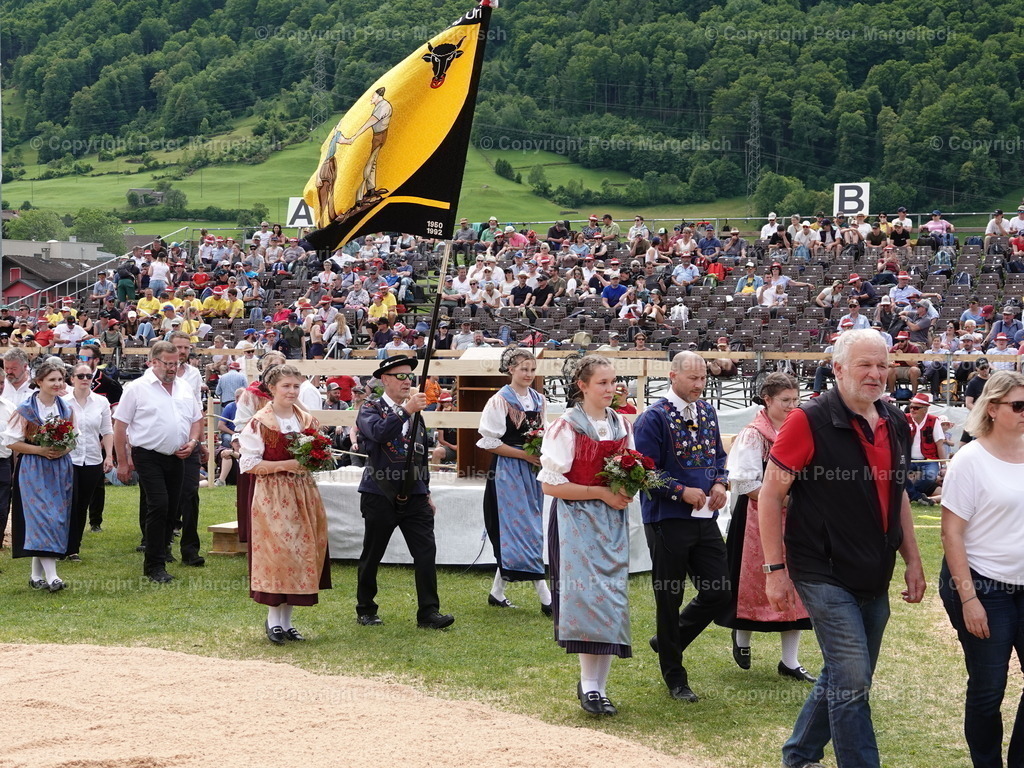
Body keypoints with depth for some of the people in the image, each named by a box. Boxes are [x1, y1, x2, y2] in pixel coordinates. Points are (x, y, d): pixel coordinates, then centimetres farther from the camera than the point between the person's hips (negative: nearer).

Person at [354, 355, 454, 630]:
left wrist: (426, 492, 21)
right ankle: (365, 610, 22)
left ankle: (429, 613, -3)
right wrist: (405, 411, -35)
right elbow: (378, 432, -27)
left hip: (414, 496, 4)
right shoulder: (371, 409, -3)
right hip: (380, 495, -4)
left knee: (426, 552, -6)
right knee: (371, 556, 7)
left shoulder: (415, 412, 14)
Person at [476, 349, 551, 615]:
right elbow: (488, 442, -13)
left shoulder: (538, 400, 10)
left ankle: (497, 592, 18)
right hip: (509, 471, -7)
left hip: (532, 472, 7)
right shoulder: (500, 400, -9)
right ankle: (546, 598, -9)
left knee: (512, 534, 8)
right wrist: (525, 455, -16)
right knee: (524, 530, -8)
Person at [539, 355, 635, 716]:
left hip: (613, 522, 5)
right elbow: (550, 484, -11)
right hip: (578, 522, -5)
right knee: (586, 596, -13)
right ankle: (590, 684, -5)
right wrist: (601, 492, -15)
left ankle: (597, 686, 8)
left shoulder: (621, 425, 9)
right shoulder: (567, 426, -7)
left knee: (611, 600, 1)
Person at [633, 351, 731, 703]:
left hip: (705, 518, 6)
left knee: (719, 593, 6)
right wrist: (683, 492, -19)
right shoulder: (654, 418, -11)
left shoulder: (707, 412, 10)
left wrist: (720, 483, 0)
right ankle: (675, 678, 17)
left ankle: (667, 641, 29)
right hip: (668, 520, -6)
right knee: (670, 598, 4)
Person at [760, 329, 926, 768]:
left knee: (844, 679, 16)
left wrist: (912, 559, 16)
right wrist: (775, 569, -13)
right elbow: (770, 494, -11)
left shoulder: (895, 424, 8)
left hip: (874, 580, 7)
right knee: (852, 682, -10)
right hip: (826, 575, -7)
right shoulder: (810, 421, -13)